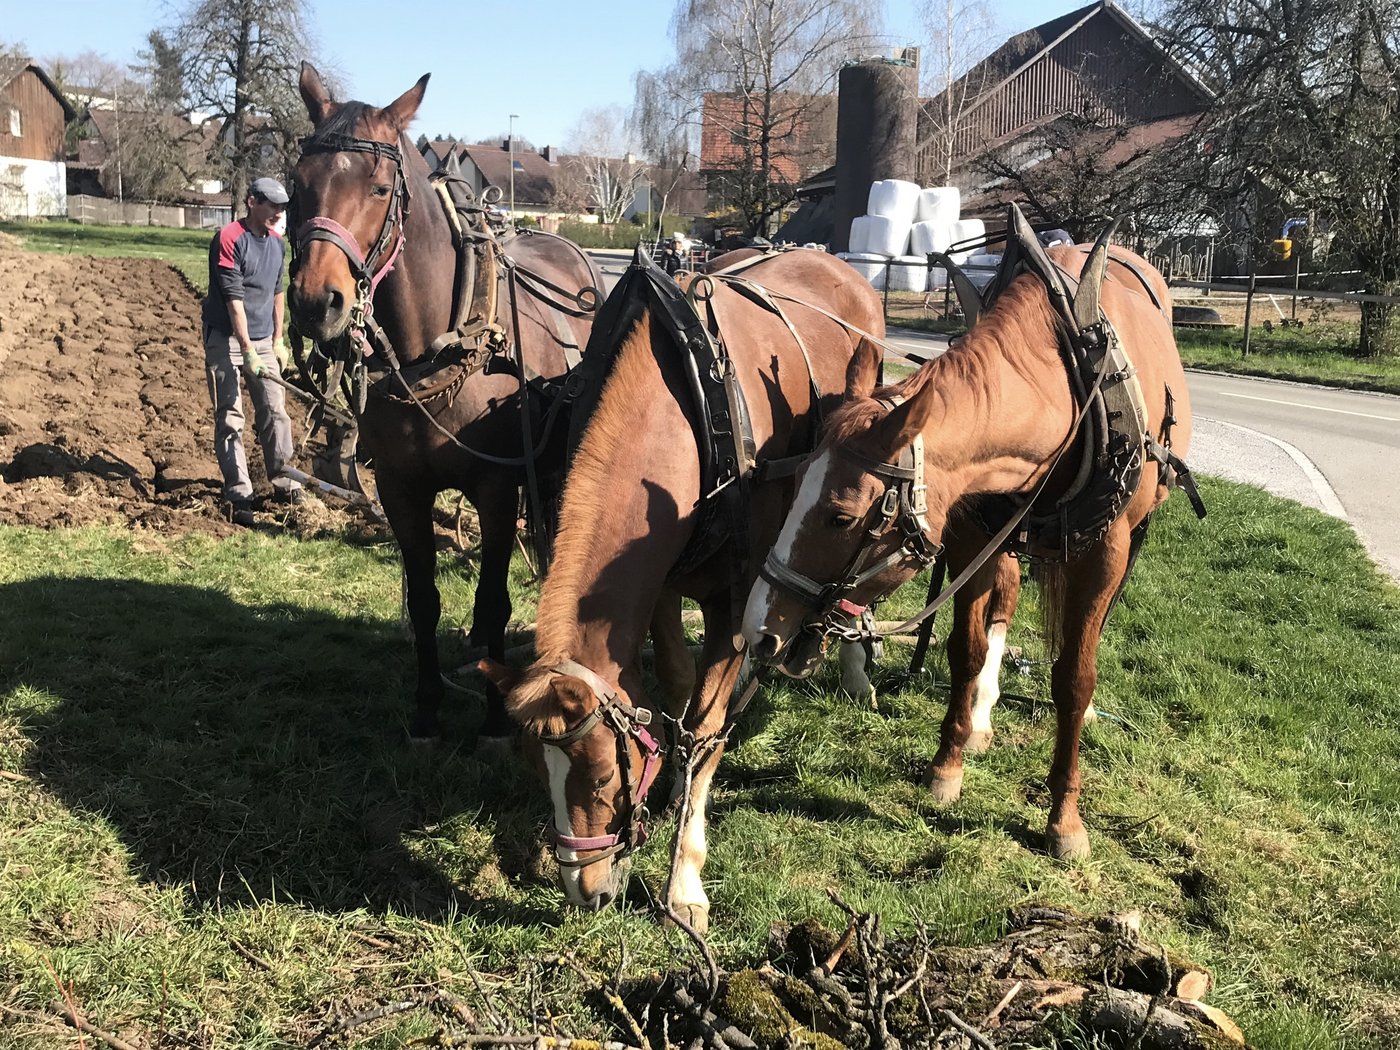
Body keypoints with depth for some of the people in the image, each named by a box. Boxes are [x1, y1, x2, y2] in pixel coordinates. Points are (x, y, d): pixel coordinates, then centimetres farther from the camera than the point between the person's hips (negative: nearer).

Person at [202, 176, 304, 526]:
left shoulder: (276, 241, 8)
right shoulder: (229, 239, -15)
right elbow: (234, 300, -19)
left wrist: (277, 341, 16)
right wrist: (248, 351, -23)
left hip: (263, 340, 6)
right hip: (227, 340, -6)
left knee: (275, 412, 9)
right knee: (230, 418, -3)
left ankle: (282, 480, 21)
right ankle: (239, 495, 0)